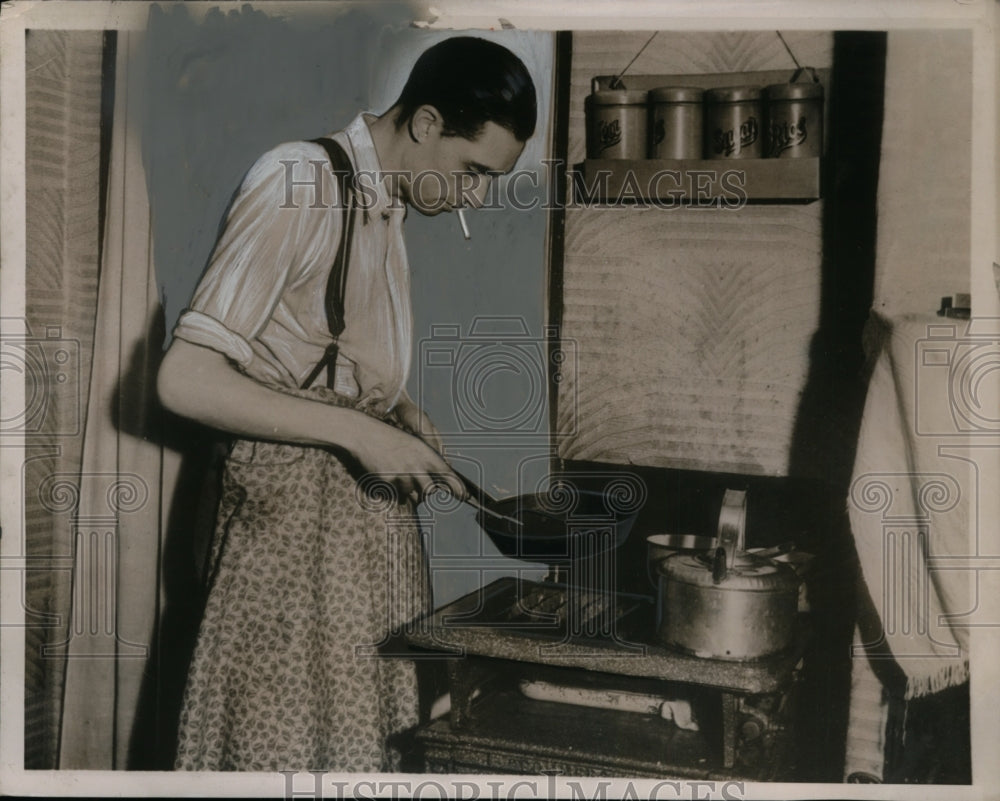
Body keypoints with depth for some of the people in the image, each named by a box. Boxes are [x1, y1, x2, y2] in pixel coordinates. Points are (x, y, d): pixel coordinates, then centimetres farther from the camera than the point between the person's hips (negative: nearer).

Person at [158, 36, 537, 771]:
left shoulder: (386, 204, 11)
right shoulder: (301, 184, -15)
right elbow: (185, 379, -20)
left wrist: (406, 422, 3)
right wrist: (359, 433, -21)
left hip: (370, 505, 8)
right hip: (297, 510, -8)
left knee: (366, 734, 10)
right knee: (288, 737, -1)